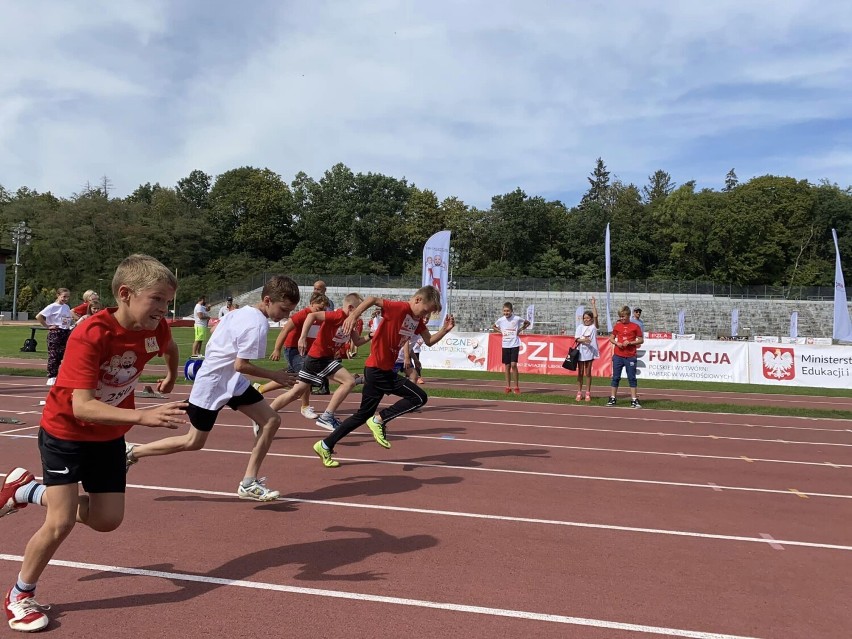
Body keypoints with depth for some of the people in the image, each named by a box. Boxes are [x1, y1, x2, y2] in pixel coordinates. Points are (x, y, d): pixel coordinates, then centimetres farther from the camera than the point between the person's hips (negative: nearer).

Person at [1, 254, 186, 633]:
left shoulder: (155, 328, -15)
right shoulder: (90, 335, -32)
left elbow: (170, 348, 12)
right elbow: (82, 406, -38)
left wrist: (171, 377, 29)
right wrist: (143, 416, -50)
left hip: (109, 435, 6)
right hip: (65, 432, -6)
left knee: (107, 520, 7)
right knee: (61, 523, -9)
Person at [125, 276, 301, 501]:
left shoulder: (242, 312, 3)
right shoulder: (258, 325, -25)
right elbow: (240, 365, -25)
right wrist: (274, 376, -16)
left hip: (232, 382, 9)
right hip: (212, 384, -9)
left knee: (271, 421, 0)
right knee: (194, 442, 6)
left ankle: (249, 483, 5)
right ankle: (134, 451, 25)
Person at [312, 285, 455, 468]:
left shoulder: (417, 320, 11)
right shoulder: (399, 309, -16)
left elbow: (429, 341, 20)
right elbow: (373, 299, -27)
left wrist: (445, 329, 4)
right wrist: (354, 315, -41)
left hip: (385, 371, 9)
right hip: (377, 370, -9)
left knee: (364, 414, 15)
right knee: (419, 398, -8)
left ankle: (325, 445, 21)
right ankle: (379, 419, -5)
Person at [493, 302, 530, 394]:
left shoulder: (517, 319, -7)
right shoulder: (501, 320, 0)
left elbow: (527, 323, 9)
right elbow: (494, 327, 19)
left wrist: (520, 330, -3)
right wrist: (500, 331, 2)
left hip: (515, 344, -3)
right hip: (505, 345, 3)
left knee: (513, 365, -12)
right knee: (507, 366, 7)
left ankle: (517, 387, -2)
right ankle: (508, 387, 15)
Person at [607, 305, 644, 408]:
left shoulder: (635, 326, -1)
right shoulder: (617, 326, 6)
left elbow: (641, 340, 1)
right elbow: (611, 338, 13)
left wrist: (630, 343, -13)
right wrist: (616, 343, -7)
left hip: (630, 356, -2)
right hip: (618, 356, 2)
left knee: (632, 378, 2)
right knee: (616, 377, 6)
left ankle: (634, 400, 6)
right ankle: (612, 399, 12)